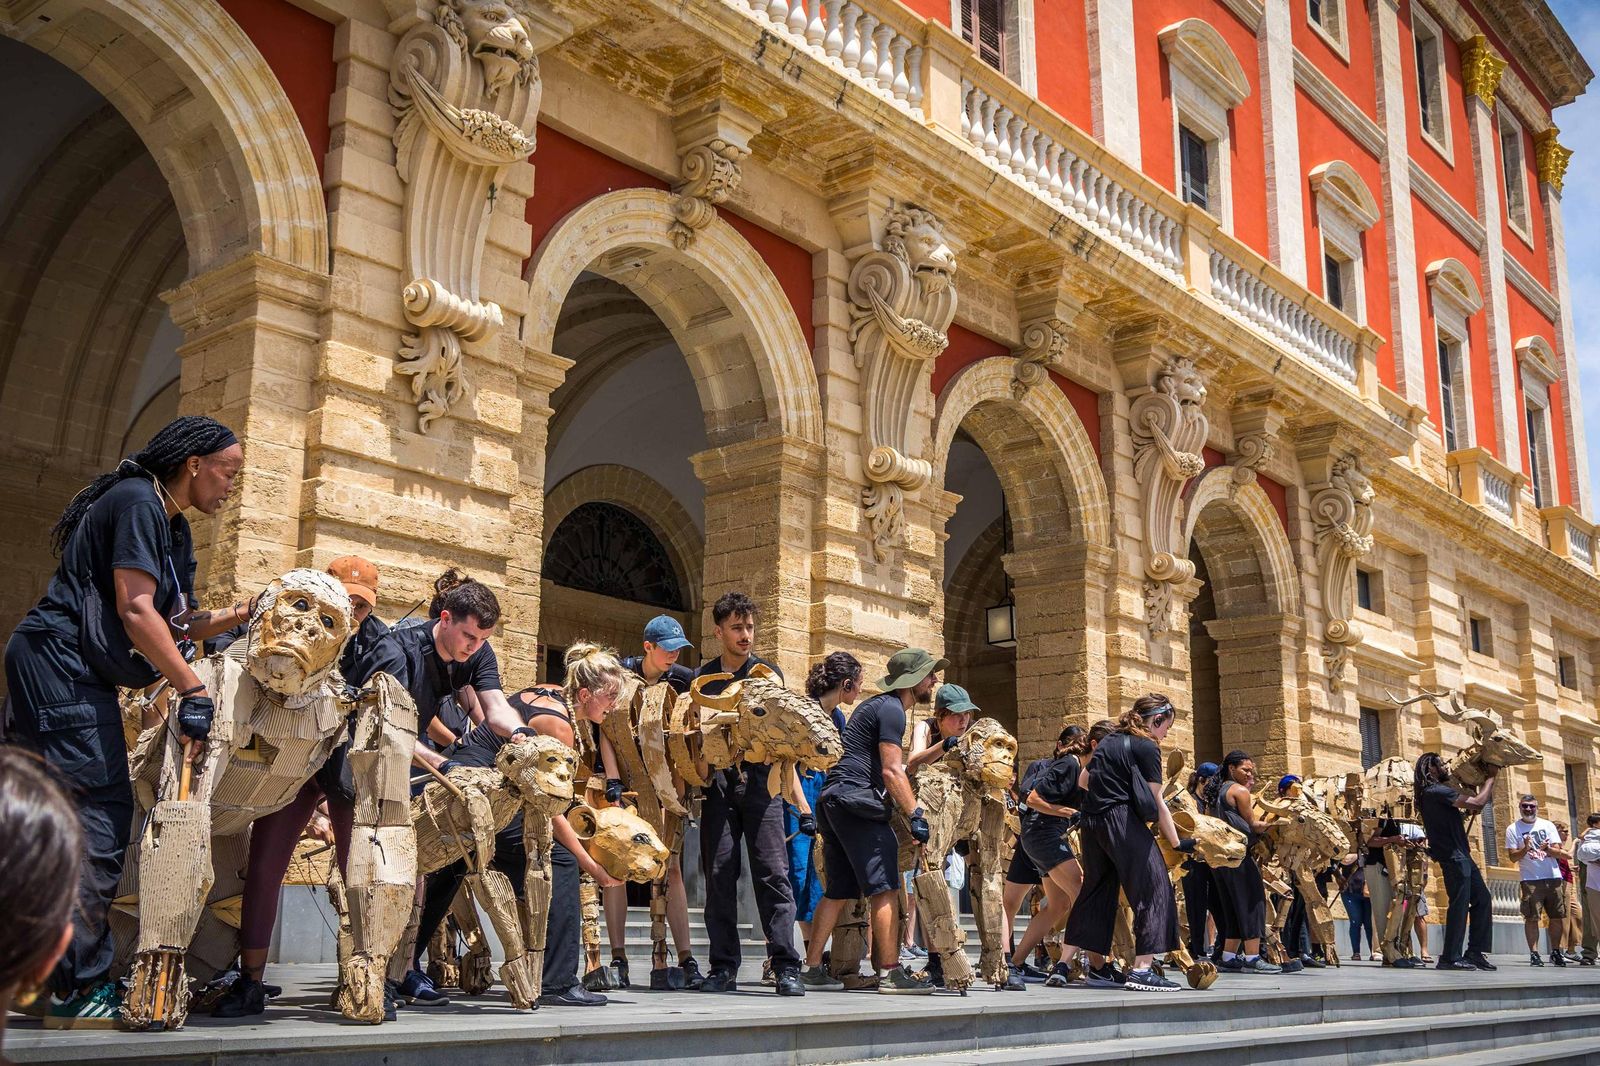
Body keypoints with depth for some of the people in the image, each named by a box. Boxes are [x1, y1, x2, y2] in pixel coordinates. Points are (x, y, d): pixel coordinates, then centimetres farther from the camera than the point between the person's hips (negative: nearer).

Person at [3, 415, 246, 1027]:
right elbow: (135, 611, -19)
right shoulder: (138, 501, -11)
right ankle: (81, 990, -9)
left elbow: (170, 627, 16)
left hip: (76, 677, 10)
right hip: (57, 661, -10)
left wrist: (239, 616, 6)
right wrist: (193, 690, -20)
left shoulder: (173, 528, 19)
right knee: (101, 813, -12)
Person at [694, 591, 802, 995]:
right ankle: (724, 967, 7)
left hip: (760, 783, -2)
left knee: (773, 873, -6)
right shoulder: (702, 677, 16)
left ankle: (785, 967, -6)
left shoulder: (768, 673, 10)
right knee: (719, 875, 0)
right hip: (718, 784, 2)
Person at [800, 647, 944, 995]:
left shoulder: (878, 706, 25)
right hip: (856, 800, -11)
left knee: (838, 891, 11)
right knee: (883, 888, -9)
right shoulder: (891, 709, -7)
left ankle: (812, 969, 11)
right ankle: (891, 973, -11)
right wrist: (915, 815, -15)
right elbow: (892, 772, -14)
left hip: (833, 802, 11)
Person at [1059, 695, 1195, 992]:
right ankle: (1141, 970, -10)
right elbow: (1156, 803, -4)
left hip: (1090, 822, 8)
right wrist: (1177, 843, 3)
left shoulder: (1109, 741, 19)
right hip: (1121, 820, -8)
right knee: (1153, 887, -3)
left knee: (1097, 890, 15)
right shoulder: (1146, 748, -4)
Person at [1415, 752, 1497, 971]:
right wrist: (1490, 777, -3)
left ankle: (1475, 953, 15)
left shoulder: (1435, 793, 19)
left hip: (1461, 856, 10)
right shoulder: (1436, 791, -14)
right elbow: (1477, 802, -16)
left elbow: (1473, 808, 22)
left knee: (1483, 900, 12)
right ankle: (1451, 957, -5)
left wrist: (1488, 786, 15)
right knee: (1459, 905, -9)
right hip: (1453, 856, -10)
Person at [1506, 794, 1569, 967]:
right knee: (1531, 918, -8)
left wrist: (1547, 849, -19)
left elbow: (1558, 853, 3)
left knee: (1557, 917, 6)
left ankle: (1555, 952, 20)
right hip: (1530, 880, -3)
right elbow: (1512, 856, -3)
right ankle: (1534, 954, -5)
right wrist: (1525, 849, -22)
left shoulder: (1547, 825, 10)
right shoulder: (1513, 829, 3)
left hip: (1554, 878, 3)